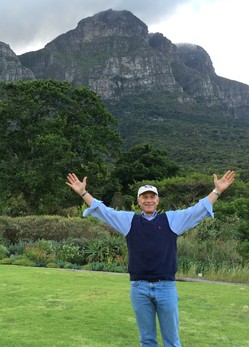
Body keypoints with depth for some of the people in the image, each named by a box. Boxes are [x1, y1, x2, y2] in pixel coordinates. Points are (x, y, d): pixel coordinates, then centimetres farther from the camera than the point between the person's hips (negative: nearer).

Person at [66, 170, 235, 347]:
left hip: (166, 287, 0)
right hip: (139, 288, 1)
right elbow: (103, 210, 5)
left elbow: (197, 209, 2)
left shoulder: (172, 219, 6)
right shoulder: (129, 220, 7)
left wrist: (217, 190, -6)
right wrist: (83, 192, -2)